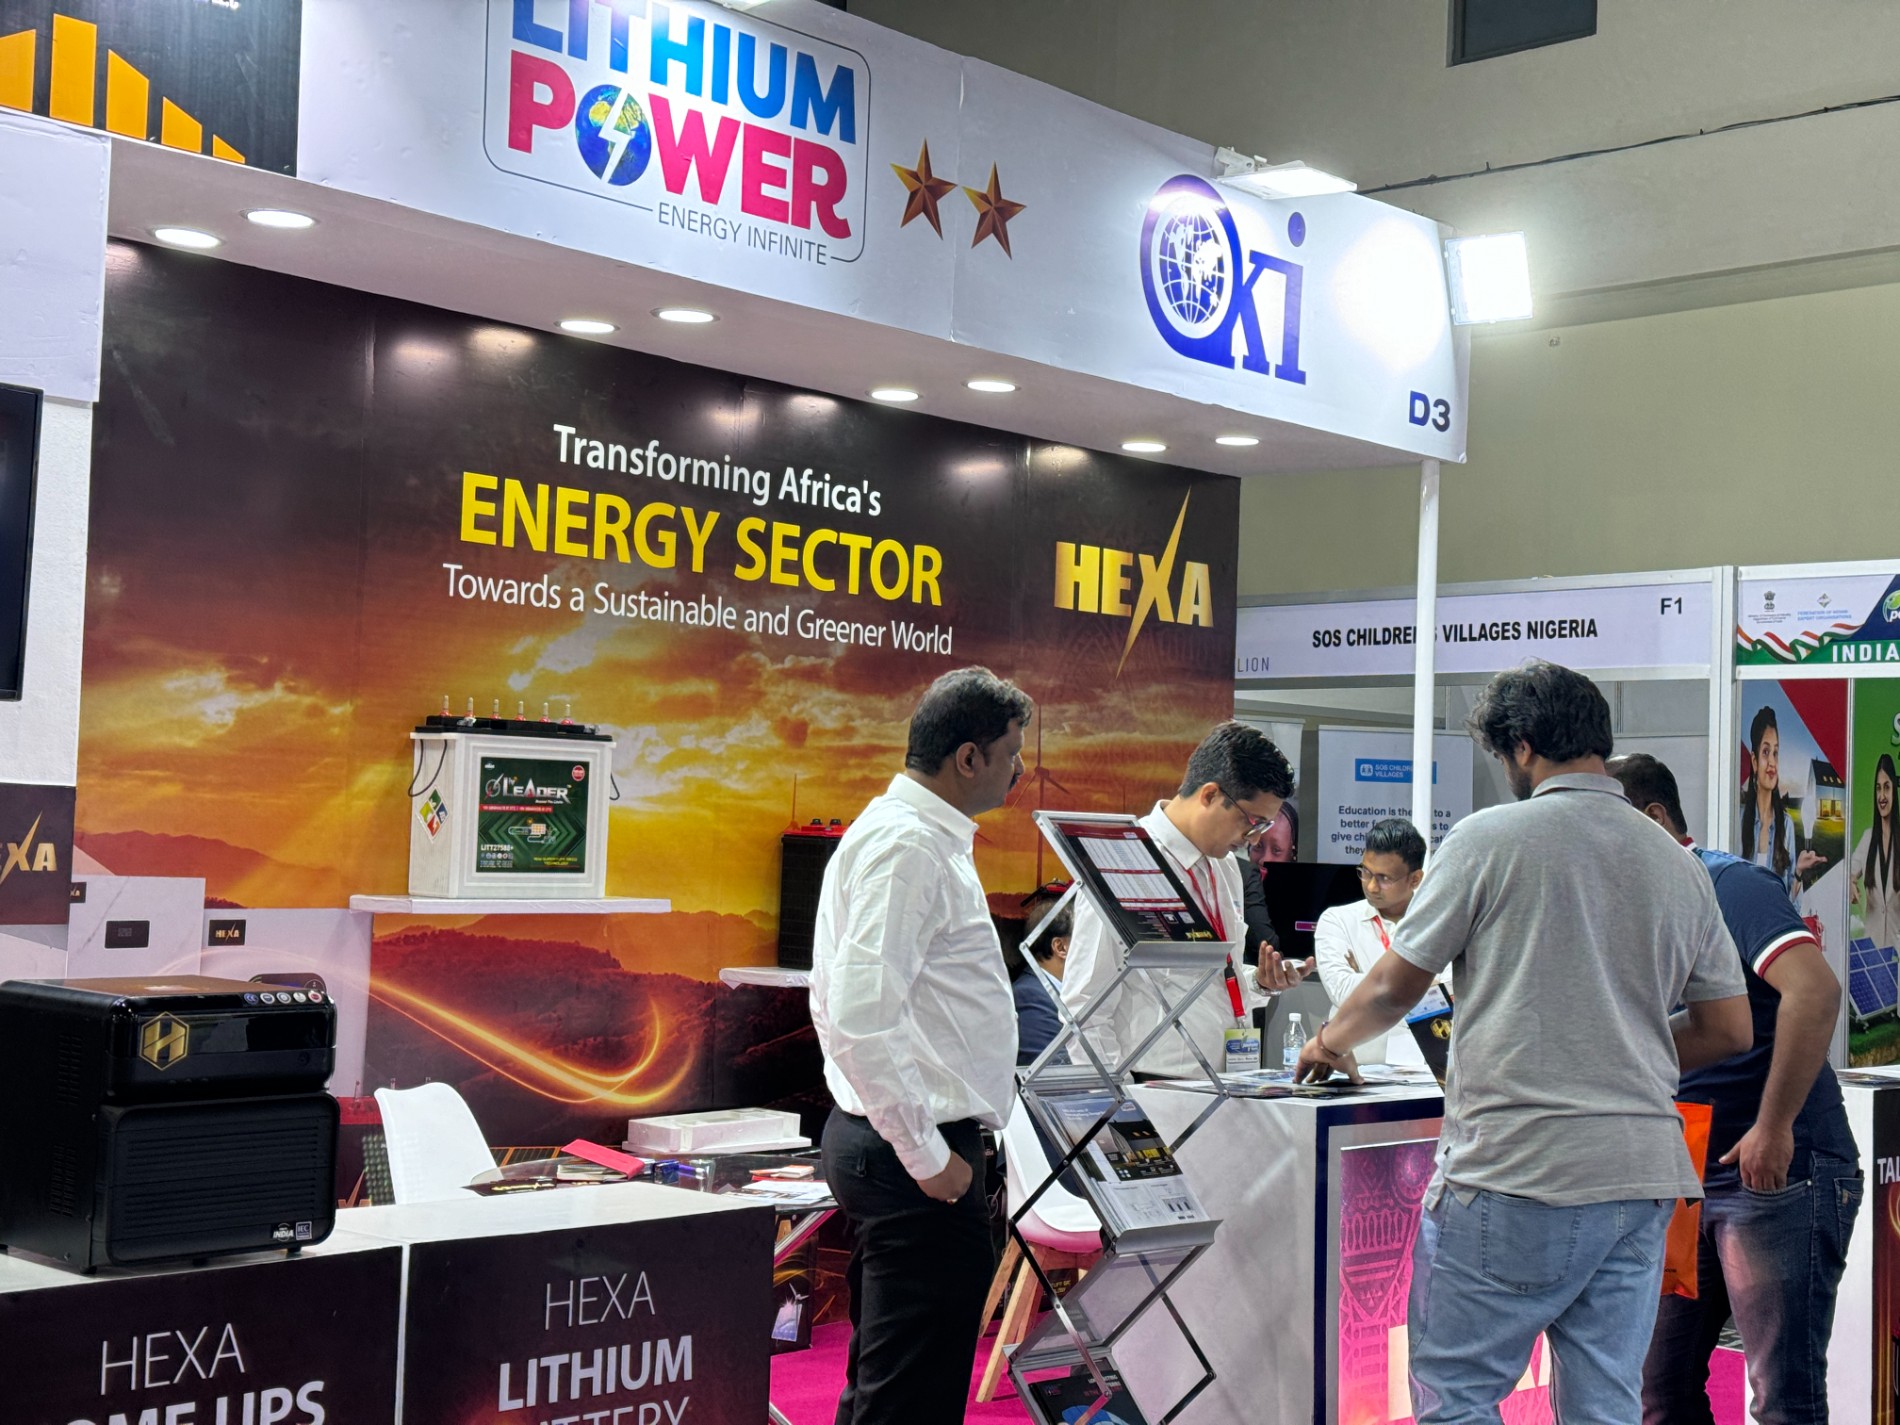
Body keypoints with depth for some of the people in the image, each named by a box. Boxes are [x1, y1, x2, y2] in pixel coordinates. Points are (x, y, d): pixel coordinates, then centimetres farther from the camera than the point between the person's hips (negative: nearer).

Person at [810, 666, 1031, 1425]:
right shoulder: (909, 847, -16)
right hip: (920, 1152, -11)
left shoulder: (921, 835, 16)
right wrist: (926, 1156, -19)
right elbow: (860, 1019, -25)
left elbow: (838, 1002, 22)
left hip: (894, 1145, 11)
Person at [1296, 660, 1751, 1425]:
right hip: (1644, 1172, 6)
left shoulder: (1490, 837, -4)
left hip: (1516, 1168, -6)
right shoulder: (1678, 865, 11)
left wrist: (1328, 1042, 20)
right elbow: (1729, 1029, 14)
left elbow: (1394, 987, 1)